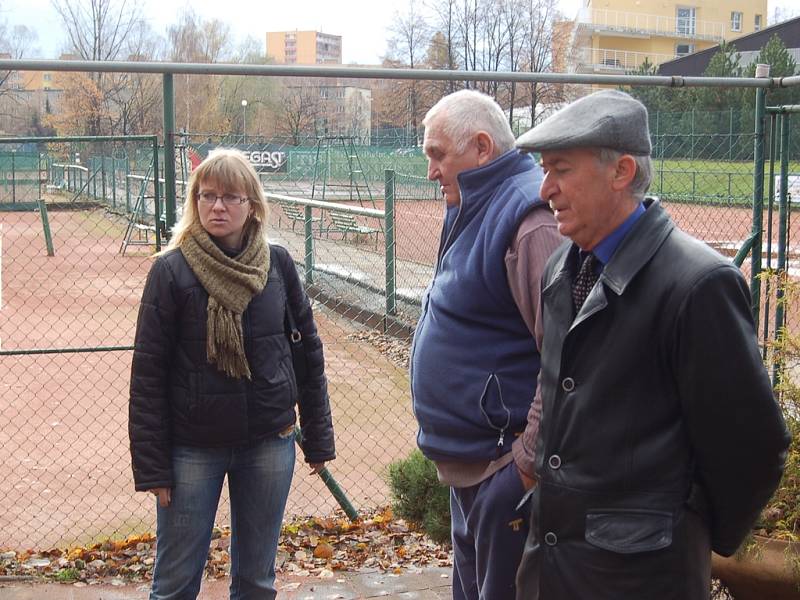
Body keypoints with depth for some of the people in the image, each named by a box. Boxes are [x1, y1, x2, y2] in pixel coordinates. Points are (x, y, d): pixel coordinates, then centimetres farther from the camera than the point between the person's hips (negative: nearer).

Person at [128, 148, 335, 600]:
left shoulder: (278, 264, -1)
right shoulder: (172, 271, -8)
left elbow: (309, 352, 6)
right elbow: (148, 373, -7)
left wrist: (318, 438, 6)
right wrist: (152, 465, -8)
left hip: (270, 444, 2)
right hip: (193, 448, -2)